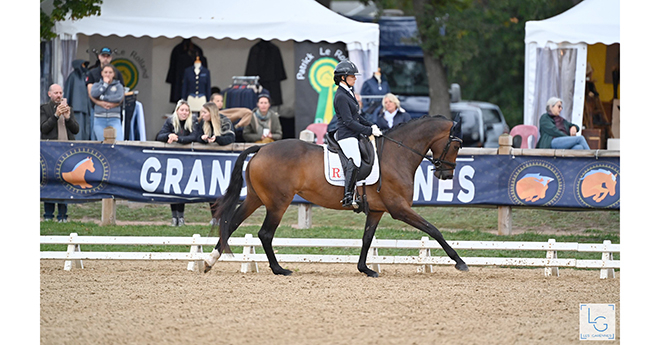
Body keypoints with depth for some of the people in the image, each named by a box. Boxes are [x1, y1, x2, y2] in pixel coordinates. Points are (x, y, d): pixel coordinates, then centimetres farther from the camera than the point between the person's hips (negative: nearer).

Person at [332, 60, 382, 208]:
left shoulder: (349, 93, 16)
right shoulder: (341, 97, -14)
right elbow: (349, 122, -19)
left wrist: (371, 126, 12)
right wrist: (369, 131, -18)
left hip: (353, 135, 11)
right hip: (346, 136, -11)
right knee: (354, 161, -25)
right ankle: (347, 197, -30)